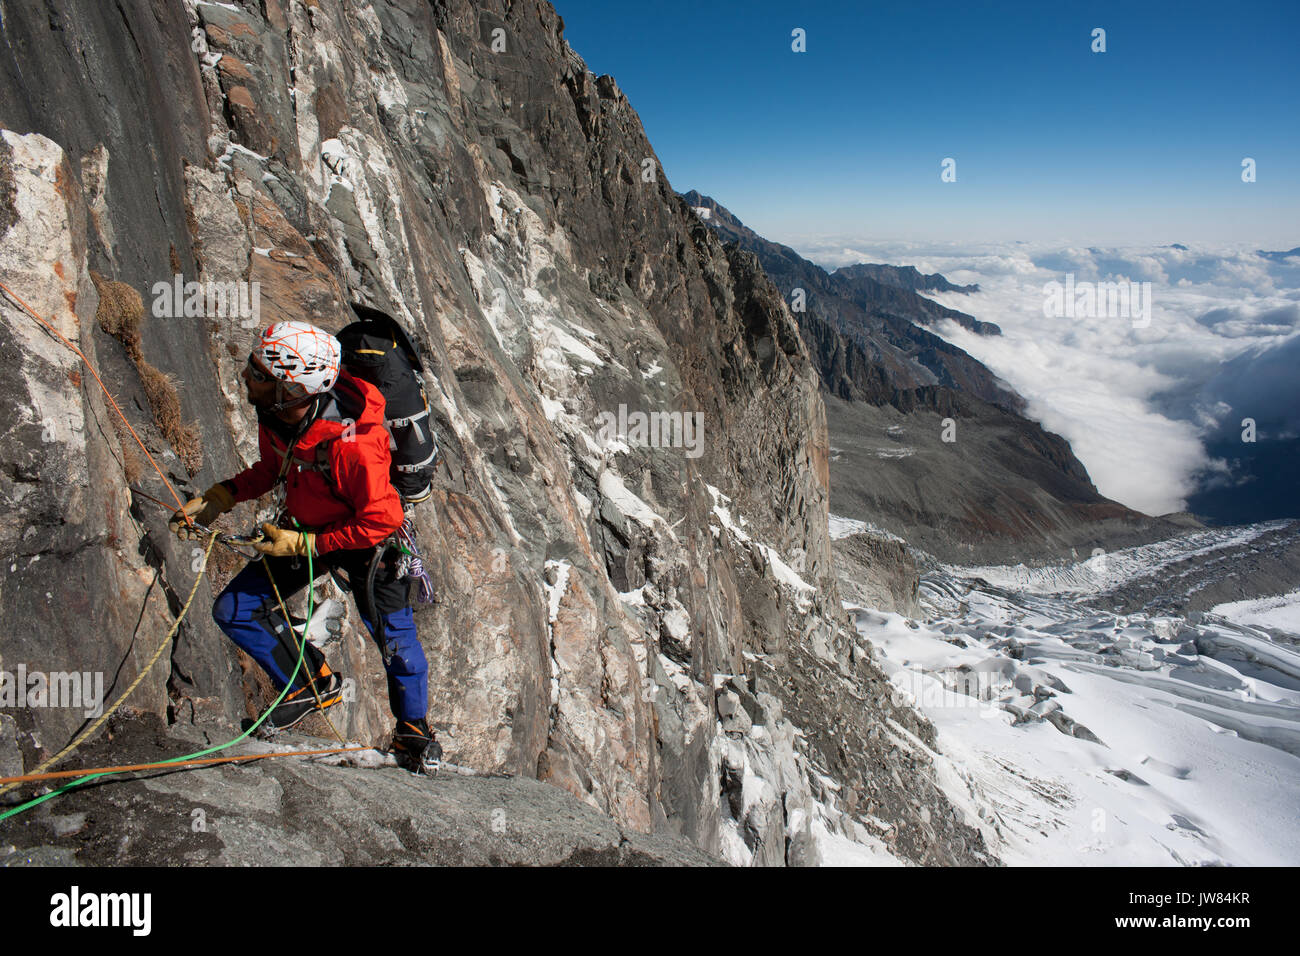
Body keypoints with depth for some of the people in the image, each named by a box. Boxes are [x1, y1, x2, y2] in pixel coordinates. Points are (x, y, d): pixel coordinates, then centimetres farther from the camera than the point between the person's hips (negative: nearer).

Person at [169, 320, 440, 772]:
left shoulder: (351, 444, -39)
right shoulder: (273, 416, -15)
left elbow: (382, 521, -29)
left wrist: (306, 543, -25)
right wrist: (218, 498, -7)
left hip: (367, 540, -7)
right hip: (303, 531, 7)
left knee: (394, 640, 0)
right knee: (234, 611, 3)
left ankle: (413, 728, 29)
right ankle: (313, 683, 21)